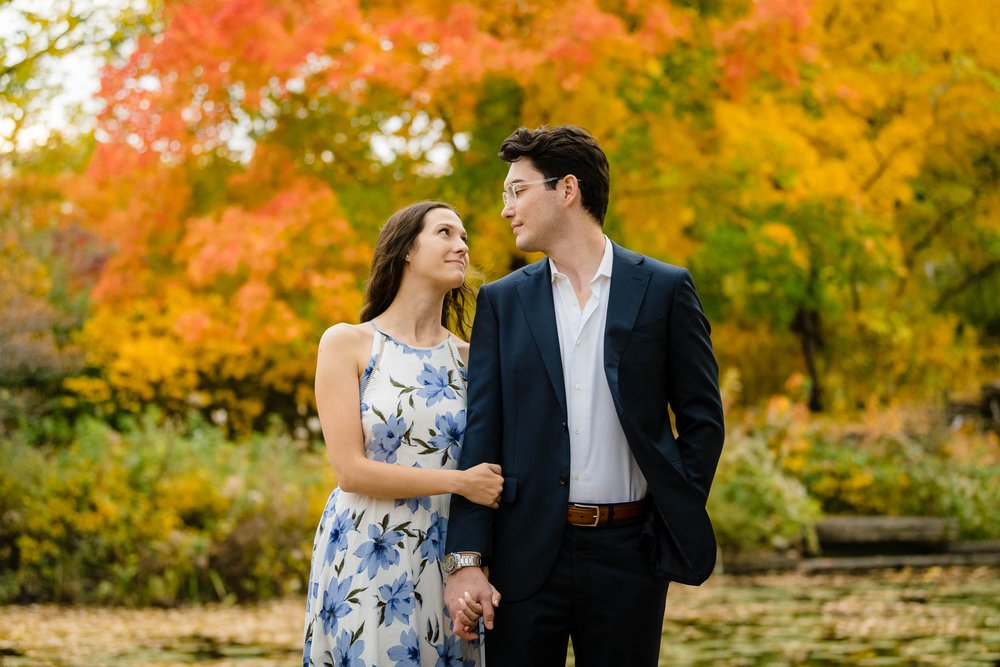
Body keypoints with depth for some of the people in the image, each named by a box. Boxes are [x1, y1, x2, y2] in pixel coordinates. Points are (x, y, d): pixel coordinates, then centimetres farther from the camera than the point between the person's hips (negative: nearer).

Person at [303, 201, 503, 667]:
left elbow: (490, 471, 10)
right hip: (365, 557, -3)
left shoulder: (466, 357, 8)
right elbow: (350, 470, -9)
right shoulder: (346, 343, -2)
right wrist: (458, 481, -14)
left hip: (445, 558, 3)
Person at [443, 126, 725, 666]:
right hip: (526, 554, 1)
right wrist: (466, 558, -6)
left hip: (628, 551, -1)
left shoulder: (664, 290, 2)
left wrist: (679, 522, -3)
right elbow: (480, 434, 2)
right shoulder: (501, 302, 7)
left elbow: (702, 418, 6)